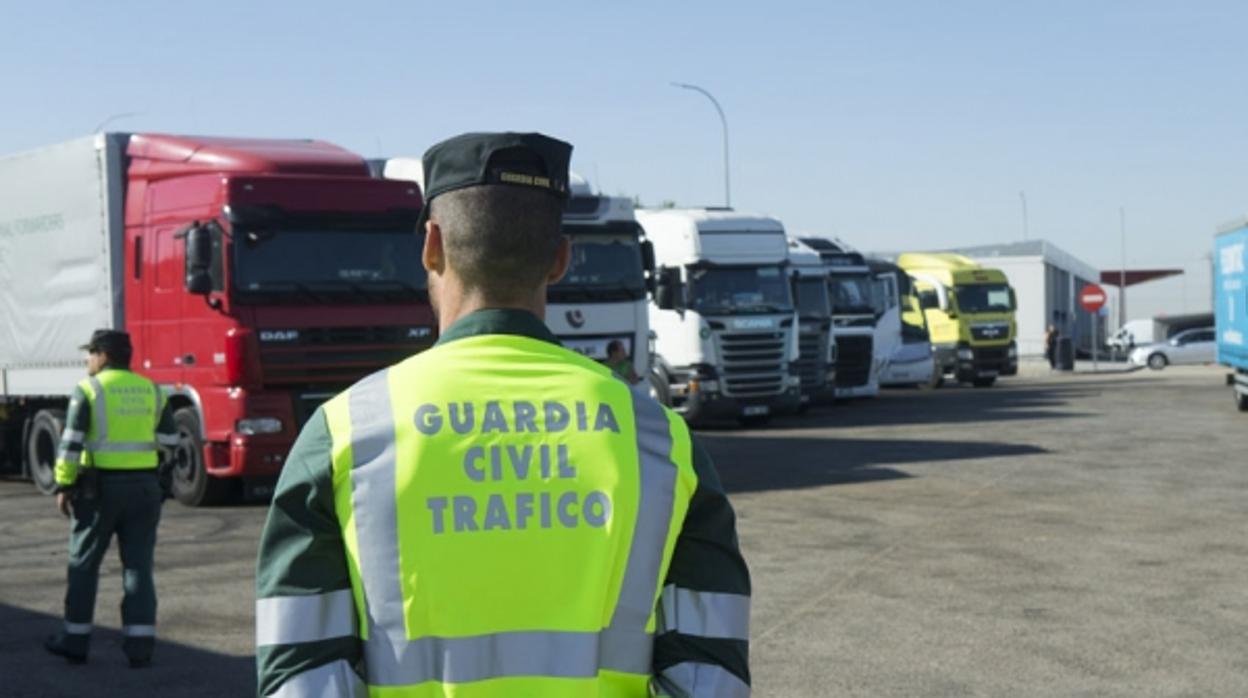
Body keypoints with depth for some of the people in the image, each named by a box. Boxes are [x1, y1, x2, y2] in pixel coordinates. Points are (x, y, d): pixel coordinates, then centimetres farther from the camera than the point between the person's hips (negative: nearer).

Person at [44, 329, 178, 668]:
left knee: (84, 564, 9)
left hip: (100, 486, -3)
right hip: (144, 486, 4)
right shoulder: (151, 390, 7)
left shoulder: (88, 389, -6)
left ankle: (75, 639, 16)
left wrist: (63, 485, -6)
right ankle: (140, 644, 1)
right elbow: (170, 441, 7)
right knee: (138, 565, 5)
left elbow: (71, 442, -11)